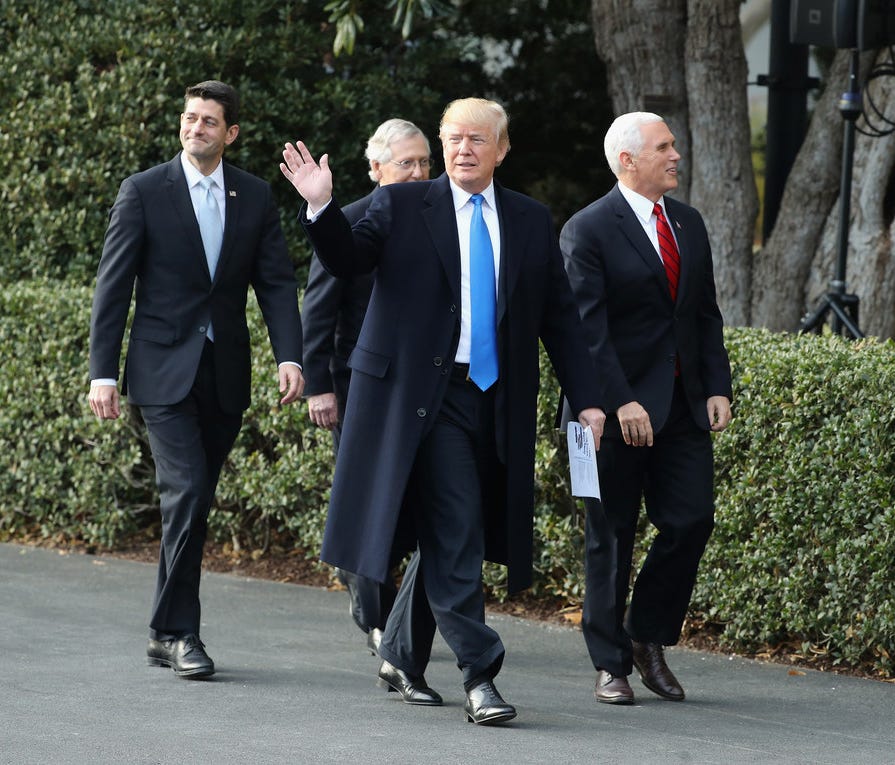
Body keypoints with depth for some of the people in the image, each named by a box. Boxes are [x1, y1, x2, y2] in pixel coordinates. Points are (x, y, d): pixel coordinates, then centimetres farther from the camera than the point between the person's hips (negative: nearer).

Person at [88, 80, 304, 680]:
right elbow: (113, 286, -2)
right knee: (187, 496, -15)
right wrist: (104, 371, -8)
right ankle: (180, 633, -9)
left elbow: (277, 282, 5)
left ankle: (167, 634, 16)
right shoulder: (144, 192, -2)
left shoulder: (256, 197, 7)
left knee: (193, 506, 7)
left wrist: (290, 355, -11)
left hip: (226, 376, 4)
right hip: (164, 371, -3)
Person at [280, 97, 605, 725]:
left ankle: (402, 658, 28)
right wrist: (322, 207, -28)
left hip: (497, 404, 4)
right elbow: (349, 258, -10)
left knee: (446, 541, 12)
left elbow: (560, 316, 13)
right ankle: (480, 676, -11)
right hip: (425, 395, -4)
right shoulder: (402, 206, 2)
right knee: (456, 536, -12)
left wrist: (586, 398, 7)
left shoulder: (532, 221, 11)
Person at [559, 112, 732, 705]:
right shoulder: (588, 230, -8)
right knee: (612, 538, 2)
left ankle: (648, 637, 17)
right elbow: (588, 328, -14)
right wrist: (621, 402, -21)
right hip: (620, 409, -6)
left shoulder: (689, 223, 12)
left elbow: (706, 314, 15)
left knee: (692, 520, -2)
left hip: (684, 407, 6)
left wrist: (718, 387, 4)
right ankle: (611, 666, 9)